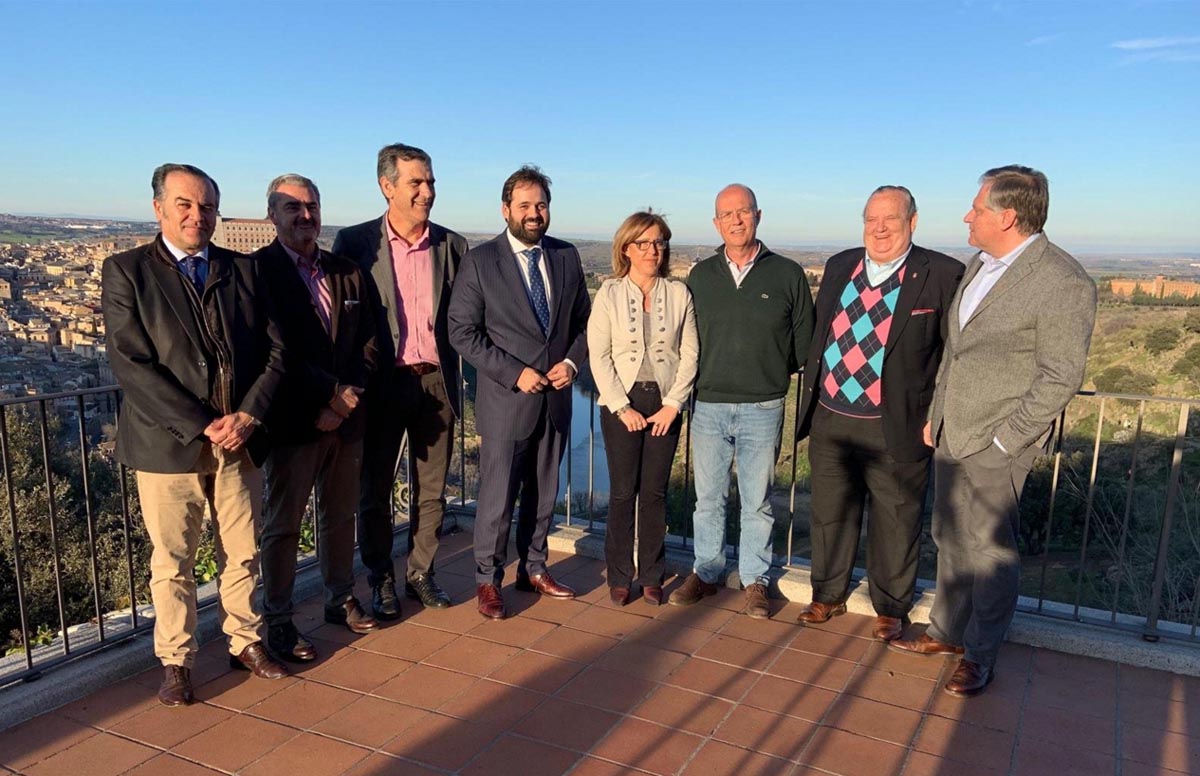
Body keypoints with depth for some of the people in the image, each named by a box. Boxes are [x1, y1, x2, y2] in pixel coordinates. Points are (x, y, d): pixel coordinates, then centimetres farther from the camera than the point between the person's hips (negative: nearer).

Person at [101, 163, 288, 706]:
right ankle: (175, 660, 27)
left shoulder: (243, 270, 7)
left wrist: (247, 416, -12)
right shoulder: (126, 271, -3)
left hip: (240, 439, 3)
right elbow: (131, 363, -12)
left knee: (243, 553, 14)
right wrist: (201, 427, -17)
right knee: (172, 561, 10)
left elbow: (274, 350, 3)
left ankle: (245, 642, 31)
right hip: (168, 443, -3)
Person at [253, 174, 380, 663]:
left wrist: (345, 401, -6)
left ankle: (340, 600, 32)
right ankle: (277, 622, 19)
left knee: (340, 515, 16)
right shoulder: (258, 270, -6)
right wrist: (331, 393, -16)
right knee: (282, 524, 6)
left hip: (346, 417, 5)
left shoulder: (347, 273, 10)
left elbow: (367, 345, 7)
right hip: (292, 420, -5)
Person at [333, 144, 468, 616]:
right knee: (375, 489, 10)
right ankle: (381, 582, 27)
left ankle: (420, 574, 29)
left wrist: (449, 370, 0)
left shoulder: (452, 246, 3)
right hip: (382, 384, -2)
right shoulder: (355, 242, -4)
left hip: (436, 382, 2)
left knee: (431, 488, 12)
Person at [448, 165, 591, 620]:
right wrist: (514, 373, -16)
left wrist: (572, 361, -6)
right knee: (497, 496, 3)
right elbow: (463, 332, -9)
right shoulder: (480, 261, -6)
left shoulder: (566, 257, 7)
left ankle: (533, 569, 32)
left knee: (543, 492, 15)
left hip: (556, 397, 4)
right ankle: (488, 580, 20)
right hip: (506, 399, -4)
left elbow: (583, 320, 12)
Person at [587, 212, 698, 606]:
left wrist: (673, 404, -6)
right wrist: (623, 408, -10)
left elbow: (690, 353, 2)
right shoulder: (609, 294, -2)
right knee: (623, 492, 4)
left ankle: (652, 575, 21)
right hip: (622, 403, -1)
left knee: (655, 492, 7)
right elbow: (598, 355, -5)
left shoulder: (679, 294, 2)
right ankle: (619, 576, 18)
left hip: (665, 404, 1)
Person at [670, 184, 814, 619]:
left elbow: (804, 342, 6)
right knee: (708, 498, 11)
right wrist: (701, 380, 8)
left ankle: (755, 581, 22)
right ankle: (706, 572, 26)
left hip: (763, 408, -2)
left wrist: (774, 375, 4)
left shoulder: (788, 275, 0)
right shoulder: (700, 276, 6)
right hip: (708, 405, 2)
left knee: (757, 501, 8)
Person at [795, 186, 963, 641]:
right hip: (830, 421, 4)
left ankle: (891, 609, 33)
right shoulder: (839, 267, 5)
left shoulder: (942, 275, -9)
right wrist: (811, 396, 11)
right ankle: (828, 596, 38)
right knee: (830, 516, 18)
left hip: (897, 428, -4)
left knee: (895, 523, 13)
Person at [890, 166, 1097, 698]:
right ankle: (946, 631, 34)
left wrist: (1004, 439, -16)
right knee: (949, 539, 17)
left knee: (987, 549, 4)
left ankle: (980, 654, 23)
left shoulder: (1064, 283, -16)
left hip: (997, 445, -7)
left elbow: (1060, 378, -16)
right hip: (950, 435, 8)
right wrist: (935, 414, 13)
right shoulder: (977, 265, 10)